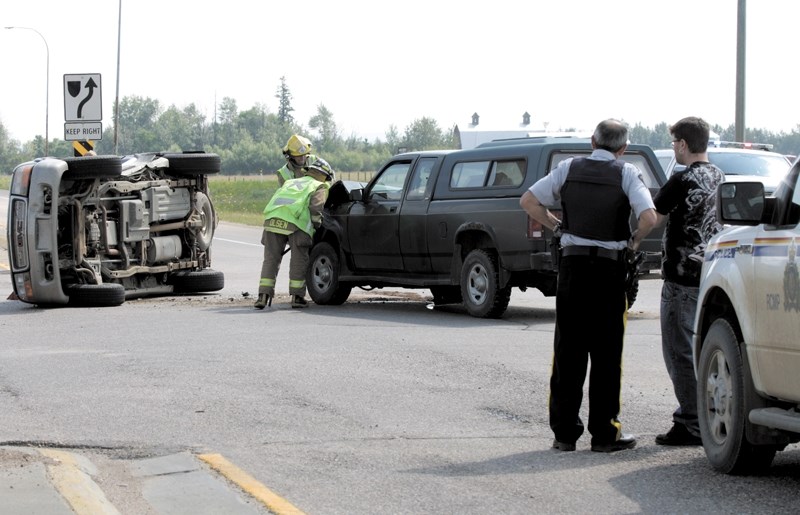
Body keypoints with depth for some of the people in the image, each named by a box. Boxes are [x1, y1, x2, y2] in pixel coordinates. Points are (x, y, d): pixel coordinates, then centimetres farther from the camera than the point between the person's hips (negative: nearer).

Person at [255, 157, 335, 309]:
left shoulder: (290, 183, 36)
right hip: (296, 222, -4)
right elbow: (315, 205, -1)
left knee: (271, 258, 9)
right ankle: (296, 297, 9)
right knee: (299, 259, 9)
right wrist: (316, 224, 9)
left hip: (272, 218, 4)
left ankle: (263, 296, 1)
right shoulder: (320, 186, 19)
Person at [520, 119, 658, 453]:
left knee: (568, 350, 8)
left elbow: (528, 201, 3)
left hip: (572, 262, 2)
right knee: (606, 352, 4)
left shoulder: (569, 168, 5)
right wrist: (635, 240, 3)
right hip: (609, 266, -2)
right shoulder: (627, 174, -3)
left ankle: (564, 432, 8)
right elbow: (649, 217, -16)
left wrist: (557, 226, 11)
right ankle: (604, 434, 4)